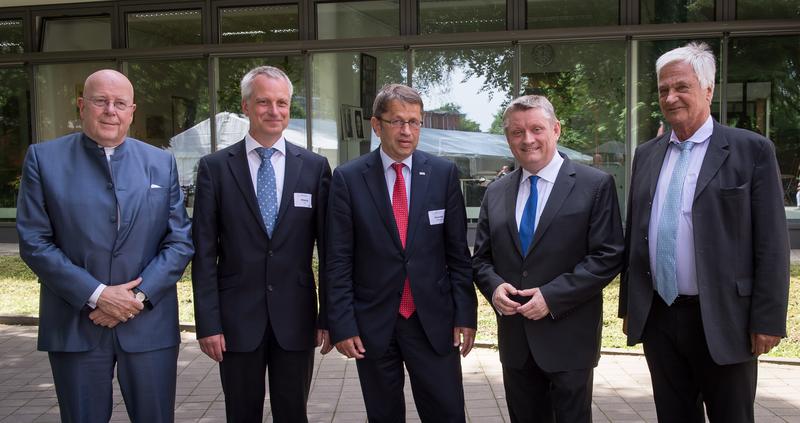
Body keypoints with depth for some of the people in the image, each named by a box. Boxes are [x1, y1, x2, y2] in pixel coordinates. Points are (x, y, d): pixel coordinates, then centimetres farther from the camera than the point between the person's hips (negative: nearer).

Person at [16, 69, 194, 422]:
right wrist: (96, 295, -12)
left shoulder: (161, 163, 6)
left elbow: (180, 241, 2)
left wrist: (140, 296, -10)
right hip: (75, 325, -1)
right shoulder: (44, 158, 1)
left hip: (149, 324, 1)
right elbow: (34, 242, -4)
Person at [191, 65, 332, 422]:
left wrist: (329, 316, 2)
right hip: (237, 318, 0)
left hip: (296, 318, 1)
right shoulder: (214, 167, 0)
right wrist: (207, 322, -5)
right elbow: (204, 252, -2)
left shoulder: (315, 167, 1)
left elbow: (328, 248, 3)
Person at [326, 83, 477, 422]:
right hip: (373, 322, 0)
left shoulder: (444, 173, 0)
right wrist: (342, 324, -7)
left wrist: (465, 314, -1)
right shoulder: (348, 178, -4)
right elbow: (338, 260, -4)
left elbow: (458, 251, 2)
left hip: (433, 320, 1)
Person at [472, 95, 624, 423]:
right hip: (514, 339, 4)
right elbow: (481, 258, 12)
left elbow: (608, 257, -10)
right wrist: (494, 286, -10)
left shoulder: (595, 185, -5)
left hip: (568, 338, -4)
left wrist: (552, 296, -17)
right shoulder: (496, 193, 9)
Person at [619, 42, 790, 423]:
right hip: (658, 319, 4)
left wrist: (768, 320, -10)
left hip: (722, 320, -4)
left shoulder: (752, 150, -5)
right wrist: (628, 304, 11)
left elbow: (771, 243, -7)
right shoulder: (646, 155, 9)